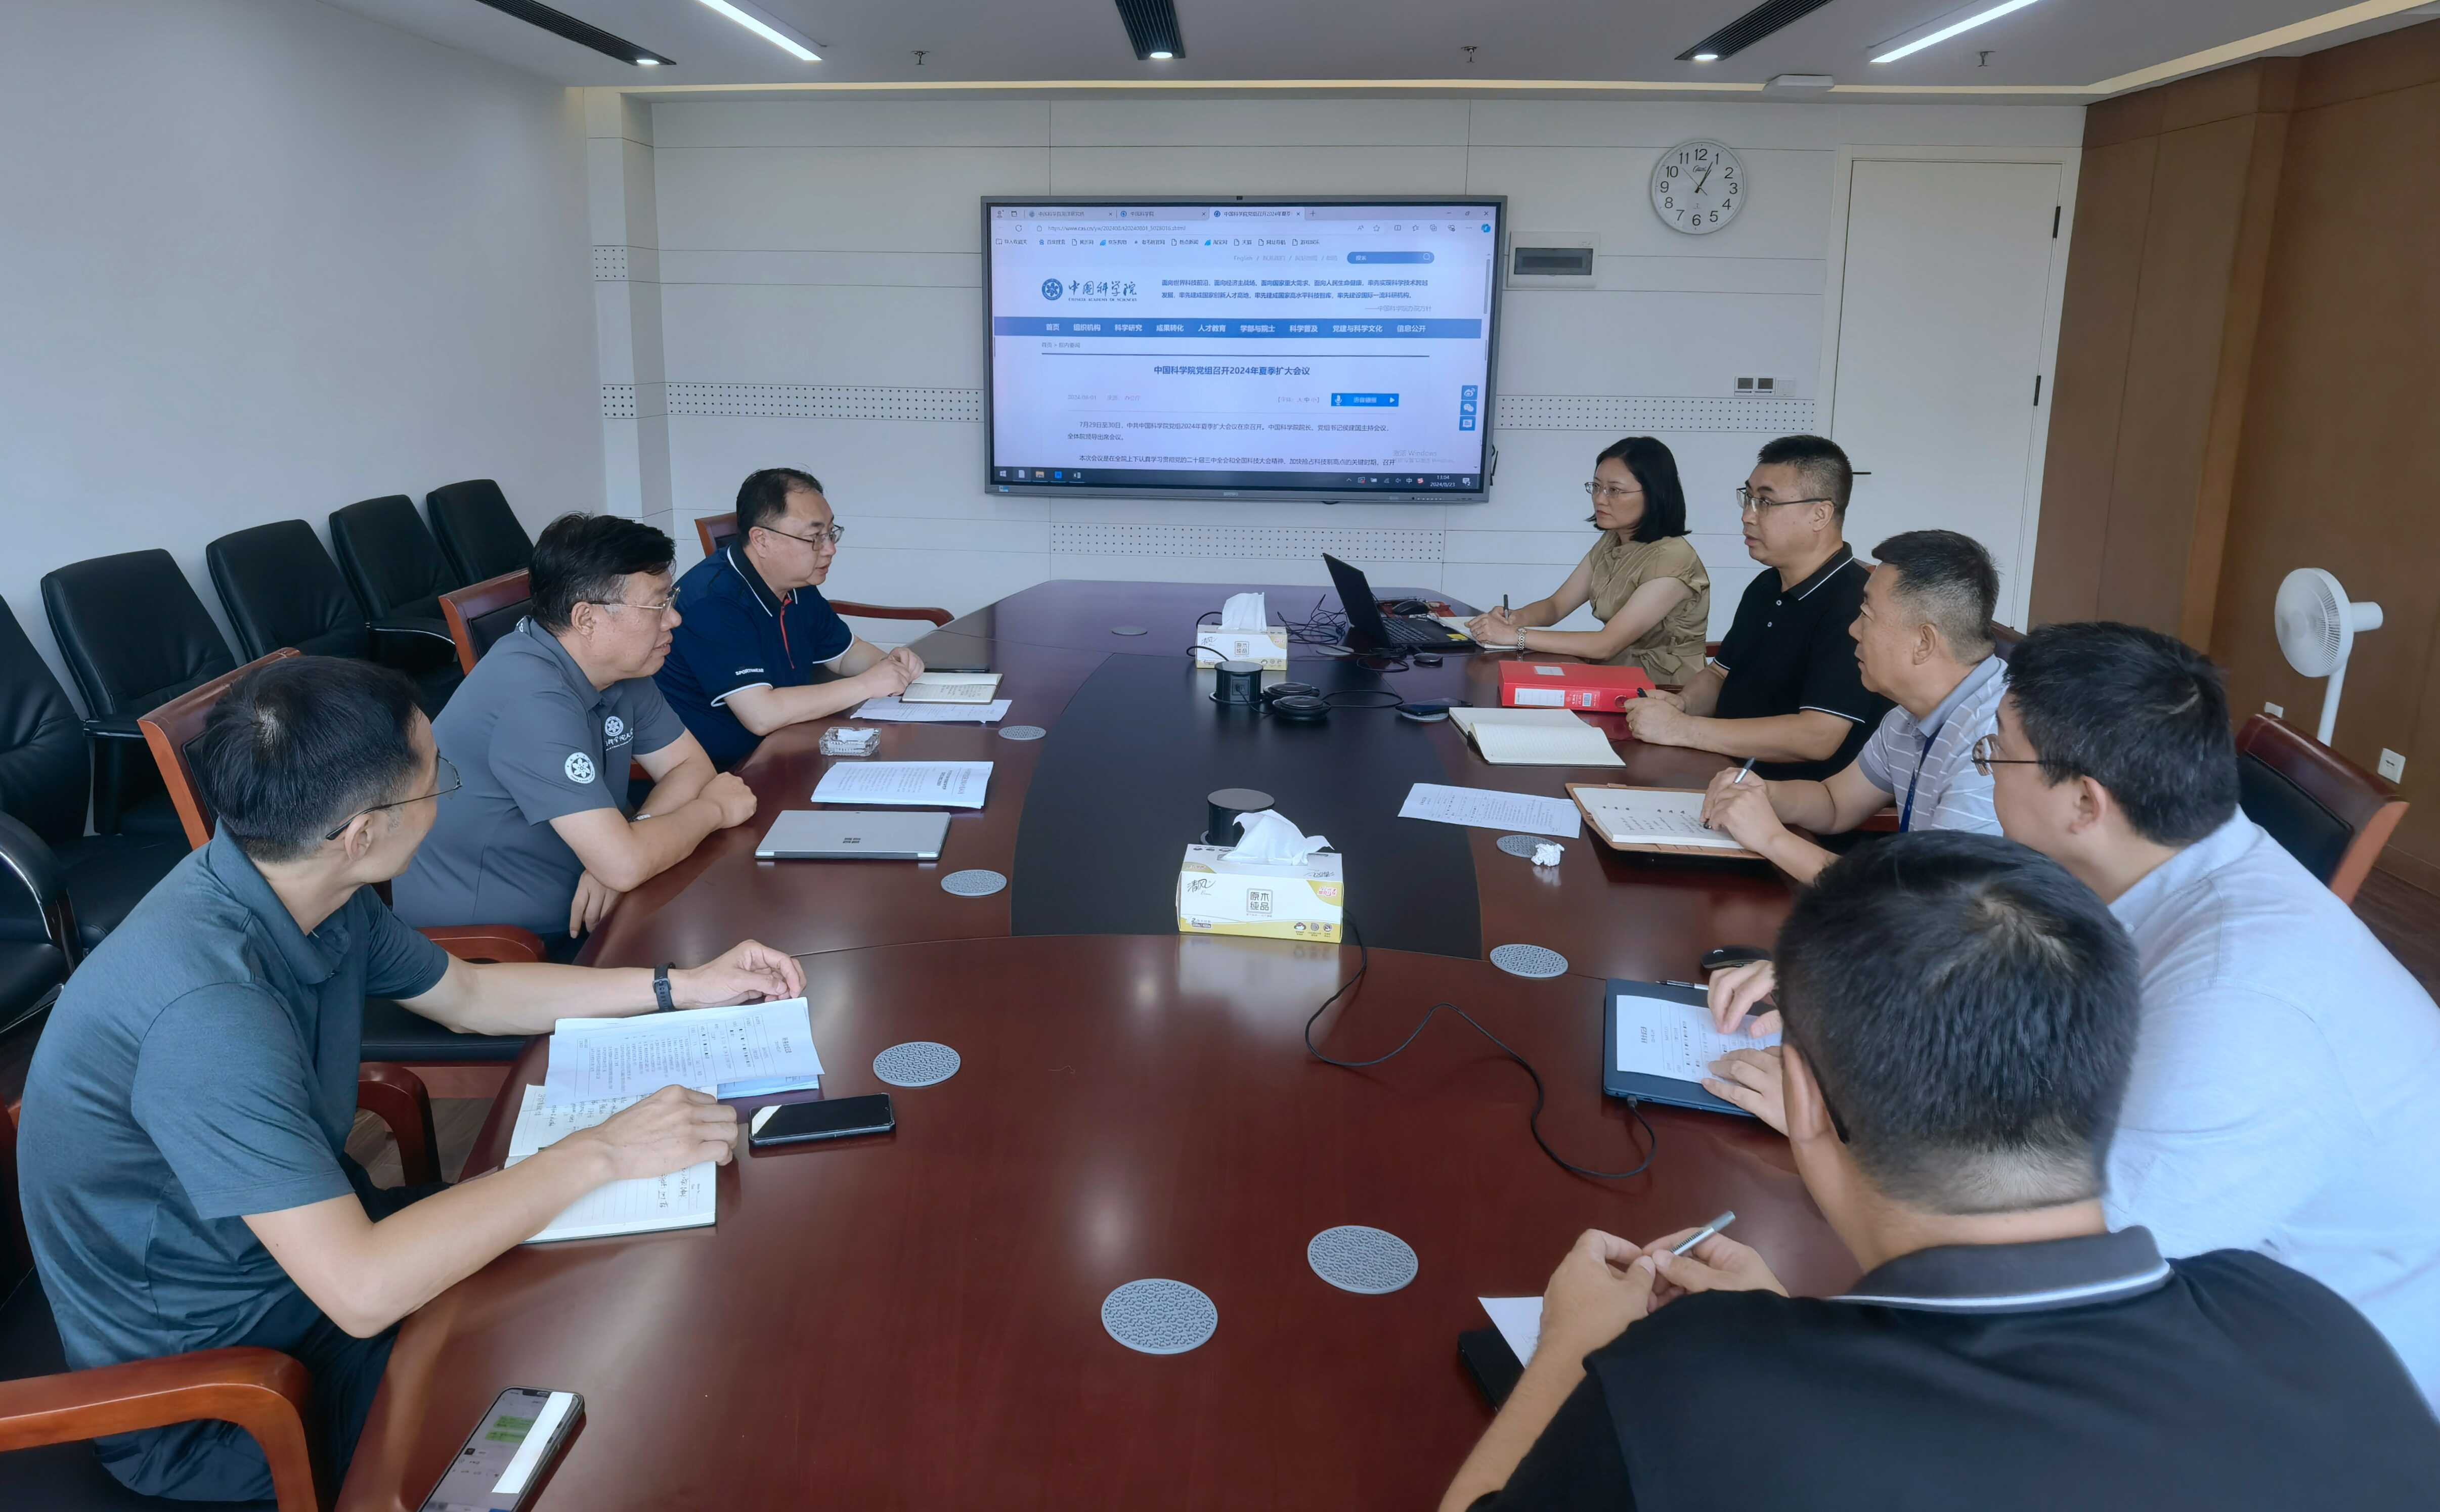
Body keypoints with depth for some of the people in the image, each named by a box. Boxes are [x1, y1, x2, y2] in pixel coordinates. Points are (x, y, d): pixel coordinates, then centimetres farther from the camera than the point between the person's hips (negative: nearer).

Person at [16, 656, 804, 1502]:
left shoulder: (306, 891, -8)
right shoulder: (206, 1004, -36)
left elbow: (471, 997, 10)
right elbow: (361, 1291, -37)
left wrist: (683, 987, 5)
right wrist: (600, 1154, -30)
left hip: (308, 1235, 8)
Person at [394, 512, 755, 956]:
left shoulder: (619, 664, -1)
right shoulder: (532, 695, -27)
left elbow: (690, 764, 4)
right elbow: (624, 864, -31)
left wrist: (628, 849, -15)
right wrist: (714, 809, -13)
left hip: (570, 918, 8)